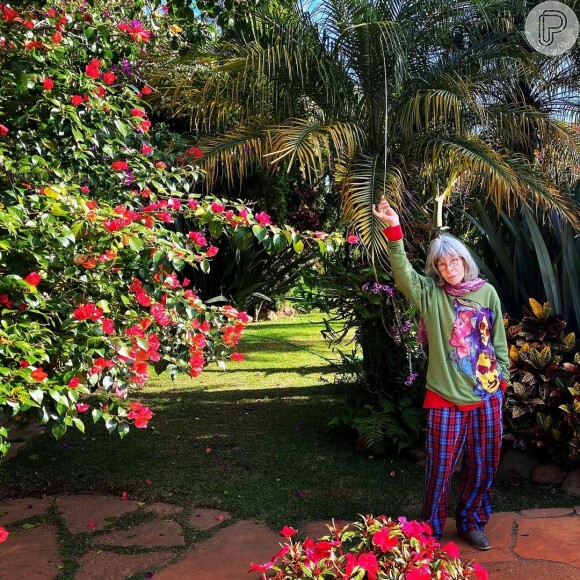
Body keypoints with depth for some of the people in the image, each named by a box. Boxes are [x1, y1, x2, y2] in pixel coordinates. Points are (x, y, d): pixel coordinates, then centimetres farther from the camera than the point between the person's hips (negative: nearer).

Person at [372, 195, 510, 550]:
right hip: (446, 398, -2)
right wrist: (394, 230, -34)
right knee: (441, 468, 5)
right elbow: (402, 272, -21)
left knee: (483, 465, 14)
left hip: (487, 396, 3)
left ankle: (472, 523, 35)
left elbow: (499, 340, 10)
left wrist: (502, 378, 9)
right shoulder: (430, 294, -3)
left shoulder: (486, 292, 3)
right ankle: (431, 531, 24)